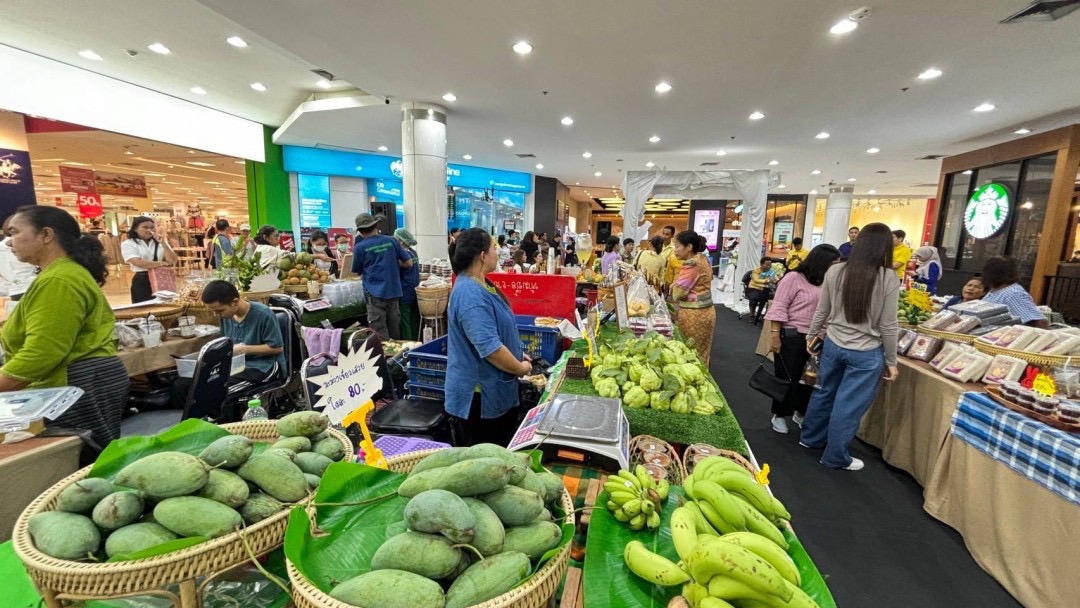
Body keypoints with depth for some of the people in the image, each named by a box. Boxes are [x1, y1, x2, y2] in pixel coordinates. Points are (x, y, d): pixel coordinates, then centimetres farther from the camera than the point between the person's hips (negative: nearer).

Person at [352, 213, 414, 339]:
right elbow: (409, 263, 4)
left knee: (380, 335, 2)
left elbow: (358, 272, 8)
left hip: (375, 293, -3)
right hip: (394, 291, 3)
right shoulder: (392, 241, 2)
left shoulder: (359, 247, -5)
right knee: (395, 329, 14)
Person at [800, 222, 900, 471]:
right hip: (867, 353, -3)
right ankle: (835, 457, 24)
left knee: (825, 393, 22)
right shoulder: (888, 278, -14)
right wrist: (891, 361, 1)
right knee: (849, 404, 8)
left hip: (833, 344, 4)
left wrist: (811, 336, 19)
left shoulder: (835, 271, -6)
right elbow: (887, 326, -10)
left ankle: (810, 438, 39)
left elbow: (821, 311, 3)